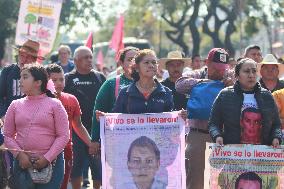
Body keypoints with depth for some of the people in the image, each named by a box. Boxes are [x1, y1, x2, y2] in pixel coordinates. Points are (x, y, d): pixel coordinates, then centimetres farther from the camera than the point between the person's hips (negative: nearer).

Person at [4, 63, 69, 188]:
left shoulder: (54, 104, 1)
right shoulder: (16, 105, 9)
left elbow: (63, 136, -3)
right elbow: (7, 135, 7)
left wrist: (47, 158, -12)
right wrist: (19, 154, -8)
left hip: (50, 163, -2)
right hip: (22, 163, 3)